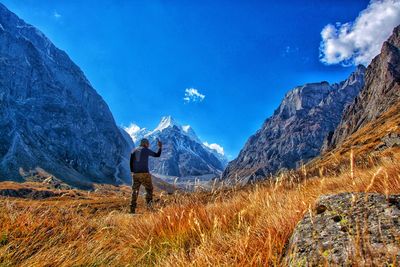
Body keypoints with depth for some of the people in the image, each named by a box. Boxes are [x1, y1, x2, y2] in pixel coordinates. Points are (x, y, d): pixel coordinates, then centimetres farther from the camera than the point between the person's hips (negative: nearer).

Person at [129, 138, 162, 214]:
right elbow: (157, 155, 3)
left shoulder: (134, 151, 12)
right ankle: (149, 204, -8)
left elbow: (131, 162, 9)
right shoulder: (146, 150, -2)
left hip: (135, 174, 5)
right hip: (144, 173, -4)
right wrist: (160, 147, 16)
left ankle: (132, 209, 8)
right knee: (149, 189, 7)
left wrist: (132, 172, 15)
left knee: (135, 191, 9)